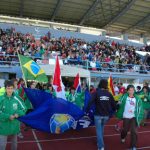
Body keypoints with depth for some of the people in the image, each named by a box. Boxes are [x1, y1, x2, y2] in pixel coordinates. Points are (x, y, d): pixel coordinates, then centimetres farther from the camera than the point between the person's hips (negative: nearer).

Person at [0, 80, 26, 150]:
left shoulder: (16, 99, -7)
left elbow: (24, 109, 0)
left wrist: (18, 114, -16)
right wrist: (8, 116, -20)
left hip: (14, 125, 2)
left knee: (14, 142, 21)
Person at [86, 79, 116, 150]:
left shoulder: (96, 93, -9)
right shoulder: (109, 94, 0)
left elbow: (90, 102, -18)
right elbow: (114, 105, 4)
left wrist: (87, 111, -8)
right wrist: (111, 113, 18)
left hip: (98, 115, -4)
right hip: (106, 115, 4)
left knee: (99, 130, 8)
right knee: (101, 128, 26)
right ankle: (100, 142, 38)